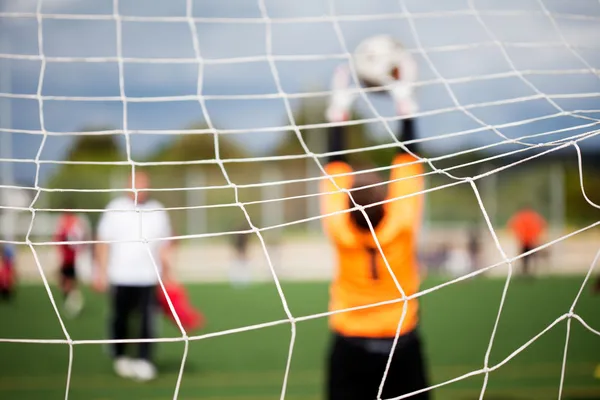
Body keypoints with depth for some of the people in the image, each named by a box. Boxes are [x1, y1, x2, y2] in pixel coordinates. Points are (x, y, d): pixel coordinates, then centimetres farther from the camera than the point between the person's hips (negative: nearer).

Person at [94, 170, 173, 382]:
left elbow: (164, 245, 13)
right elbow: (103, 242, 4)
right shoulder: (115, 209, 3)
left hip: (148, 277, 1)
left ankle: (144, 361, -6)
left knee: (148, 321, -9)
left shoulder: (158, 212, 8)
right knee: (119, 319, 6)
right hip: (120, 277, 0)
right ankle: (120, 358, 23)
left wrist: (166, 272, 7)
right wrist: (102, 271, -2)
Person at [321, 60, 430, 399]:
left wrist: (339, 111, 6)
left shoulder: (340, 232, -12)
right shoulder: (402, 227, -13)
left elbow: (336, 167, -2)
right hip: (401, 346, 0)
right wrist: (406, 106, 5)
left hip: (350, 348, 0)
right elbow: (408, 162, -4)